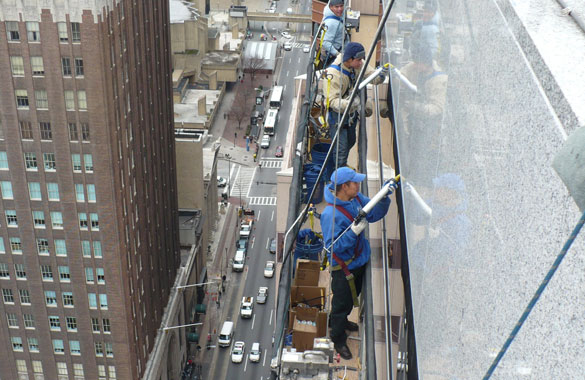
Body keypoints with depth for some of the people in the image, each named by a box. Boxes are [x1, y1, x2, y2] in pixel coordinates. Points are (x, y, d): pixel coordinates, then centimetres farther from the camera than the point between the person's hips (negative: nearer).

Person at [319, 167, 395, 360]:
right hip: (343, 268, -8)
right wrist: (354, 231, -39)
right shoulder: (330, 215, -33)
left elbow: (373, 213, 4)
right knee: (342, 302, 12)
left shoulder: (356, 198, -8)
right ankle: (338, 339, 36)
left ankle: (339, 321, 58)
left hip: (359, 261, 8)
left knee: (353, 295, 30)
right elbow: (334, 246, -30)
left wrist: (384, 197, -13)